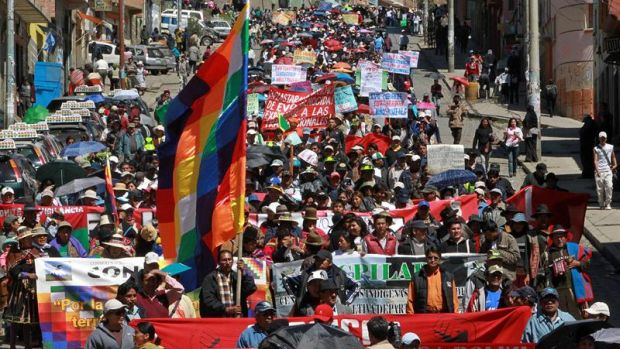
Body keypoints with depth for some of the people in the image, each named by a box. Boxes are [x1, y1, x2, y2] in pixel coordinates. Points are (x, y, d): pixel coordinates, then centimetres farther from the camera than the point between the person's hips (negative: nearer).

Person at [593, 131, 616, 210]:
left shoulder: (610, 147, 13)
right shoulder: (596, 149, 5)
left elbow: (613, 157, 26)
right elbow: (595, 160, -4)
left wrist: (615, 164, 10)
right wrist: (597, 171, -15)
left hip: (608, 170, 1)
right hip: (599, 171, -1)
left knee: (609, 187, -14)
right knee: (600, 188, -2)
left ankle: (608, 204, -5)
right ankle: (601, 204, 8)